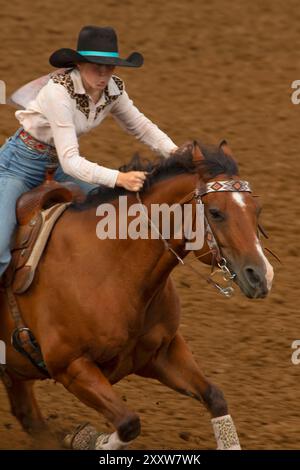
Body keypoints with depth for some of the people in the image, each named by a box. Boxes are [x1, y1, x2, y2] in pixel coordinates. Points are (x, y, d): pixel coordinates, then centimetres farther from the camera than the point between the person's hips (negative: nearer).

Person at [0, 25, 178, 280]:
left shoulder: (114, 89, -12)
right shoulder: (59, 90, -32)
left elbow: (140, 125, 6)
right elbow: (70, 161, -35)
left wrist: (174, 152, -13)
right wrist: (119, 178, -47)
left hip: (58, 165, 7)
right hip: (22, 162, -7)